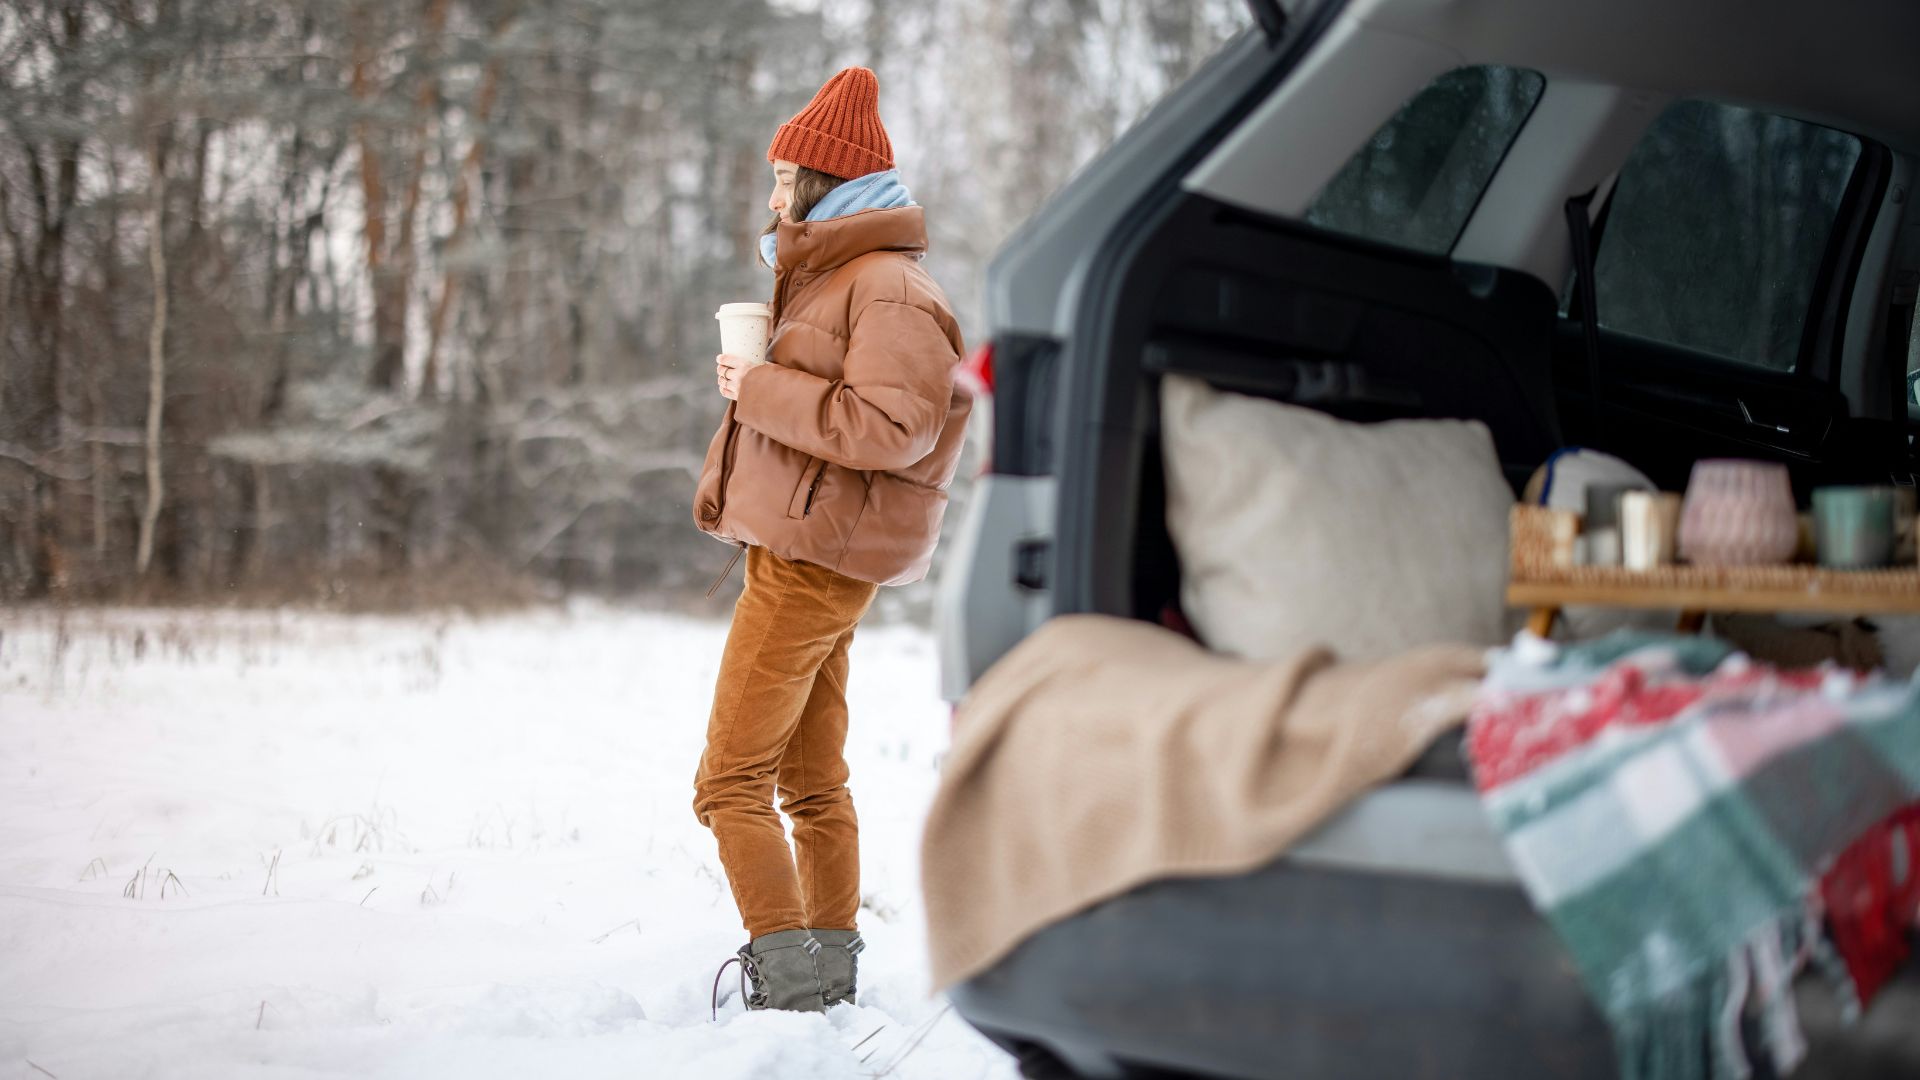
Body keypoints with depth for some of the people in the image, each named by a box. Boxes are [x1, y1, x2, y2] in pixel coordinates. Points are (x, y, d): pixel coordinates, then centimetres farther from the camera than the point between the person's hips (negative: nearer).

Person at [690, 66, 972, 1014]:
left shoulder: (889, 290, -14)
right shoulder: (828, 279, 19)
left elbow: (892, 427, -25)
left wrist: (763, 391, -20)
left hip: (811, 568, -11)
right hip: (802, 555, 11)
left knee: (729, 784, -10)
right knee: (814, 785, 14)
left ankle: (788, 981, -9)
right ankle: (832, 978, 21)